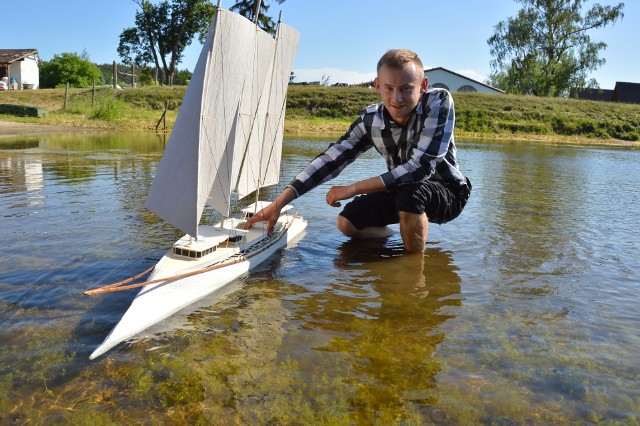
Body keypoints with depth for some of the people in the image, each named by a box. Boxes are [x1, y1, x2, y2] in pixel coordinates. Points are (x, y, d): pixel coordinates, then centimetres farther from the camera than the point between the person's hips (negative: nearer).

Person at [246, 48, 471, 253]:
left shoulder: (439, 101, -27)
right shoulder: (370, 119, -14)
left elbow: (421, 167, -35)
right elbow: (330, 159, -14)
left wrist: (353, 189, -32)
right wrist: (279, 203, -22)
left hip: (448, 191, -4)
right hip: (403, 190, 5)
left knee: (409, 192, -36)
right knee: (347, 222, -8)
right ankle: (388, 238, 22)